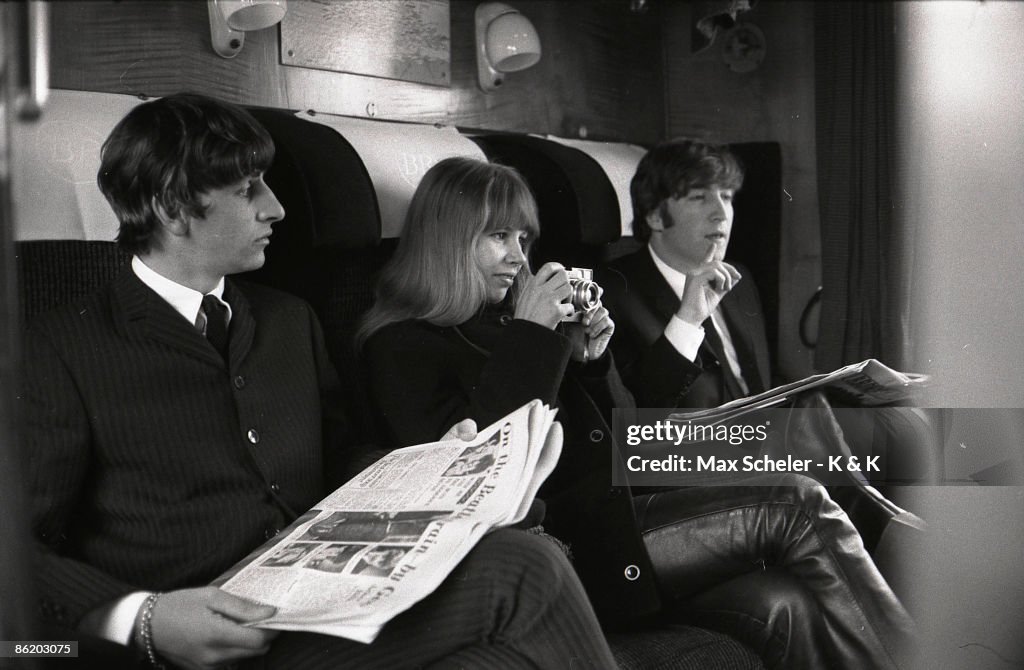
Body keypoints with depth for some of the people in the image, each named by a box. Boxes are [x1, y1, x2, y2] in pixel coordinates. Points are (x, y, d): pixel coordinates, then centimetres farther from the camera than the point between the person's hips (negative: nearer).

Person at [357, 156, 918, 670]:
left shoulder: (505, 322, 19)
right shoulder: (402, 347, -2)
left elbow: (617, 438, 21)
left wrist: (590, 360, 2)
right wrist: (530, 340, -14)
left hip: (608, 510, 7)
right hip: (563, 549, -7)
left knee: (782, 609, -16)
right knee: (793, 504, -14)